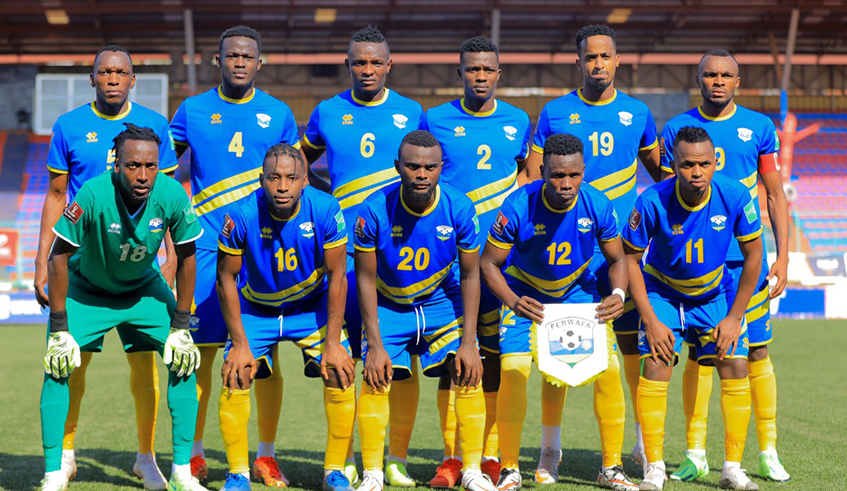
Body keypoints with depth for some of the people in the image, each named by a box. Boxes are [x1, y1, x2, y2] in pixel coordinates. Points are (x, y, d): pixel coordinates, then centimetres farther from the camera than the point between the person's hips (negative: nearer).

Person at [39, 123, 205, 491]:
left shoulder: (172, 196, -26)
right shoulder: (94, 194, -34)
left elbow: (186, 258, -10)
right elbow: (59, 256, -22)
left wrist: (181, 326, -8)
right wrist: (59, 329, -20)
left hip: (144, 288, 2)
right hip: (86, 290, -2)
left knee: (185, 360, -9)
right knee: (58, 366, -16)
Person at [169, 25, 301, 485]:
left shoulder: (279, 114, 8)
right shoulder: (193, 110, 7)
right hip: (207, 244, 0)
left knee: (266, 353, 0)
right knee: (200, 349, 0)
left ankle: (266, 454, 11)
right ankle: (194, 454, 11)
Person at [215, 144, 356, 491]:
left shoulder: (325, 210, -24)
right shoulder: (241, 216, -25)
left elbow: (336, 275, -14)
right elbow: (227, 278, -12)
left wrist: (332, 341, -15)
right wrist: (240, 343, -13)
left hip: (312, 306, 0)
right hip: (255, 309, 0)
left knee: (340, 375, -14)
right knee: (235, 376, -14)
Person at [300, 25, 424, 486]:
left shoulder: (411, 113, 7)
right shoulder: (328, 113, 8)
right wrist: (331, 192, 6)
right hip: (345, 247, 0)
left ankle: (397, 458, 9)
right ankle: (343, 459, 10)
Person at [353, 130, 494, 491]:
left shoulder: (459, 209, -20)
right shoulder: (374, 211, -22)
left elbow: (470, 276, -9)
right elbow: (366, 278, -13)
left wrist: (468, 342, -14)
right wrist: (375, 345, -16)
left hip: (442, 302, 1)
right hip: (388, 305, -1)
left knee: (469, 376, -11)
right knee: (376, 380, -13)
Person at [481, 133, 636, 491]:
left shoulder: (597, 205, -20)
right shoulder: (517, 207, -27)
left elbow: (617, 259, -5)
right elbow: (488, 263, -15)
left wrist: (618, 294, -25)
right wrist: (514, 302, -32)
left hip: (578, 291, 2)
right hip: (524, 293, -2)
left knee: (608, 369, -11)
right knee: (513, 369, -20)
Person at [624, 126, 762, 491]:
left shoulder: (735, 196, -24)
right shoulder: (653, 202, -28)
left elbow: (753, 255, -10)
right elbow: (630, 258, -15)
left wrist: (734, 317, -10)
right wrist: (650, 320, -18)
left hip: (715, 293, 2)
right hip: (662, 291, -1)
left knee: (735, 368, -8)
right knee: (656, 368, -16)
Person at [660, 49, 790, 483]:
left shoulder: (759, 127, 5)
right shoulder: (676, 129, 4)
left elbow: (776, 195, 8)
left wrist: (783, 256, 0)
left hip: (747, 257, 0)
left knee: (756, 353, 2)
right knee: (699, 355, 1)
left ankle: (768, 452, 11)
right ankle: (695, 455, 8)